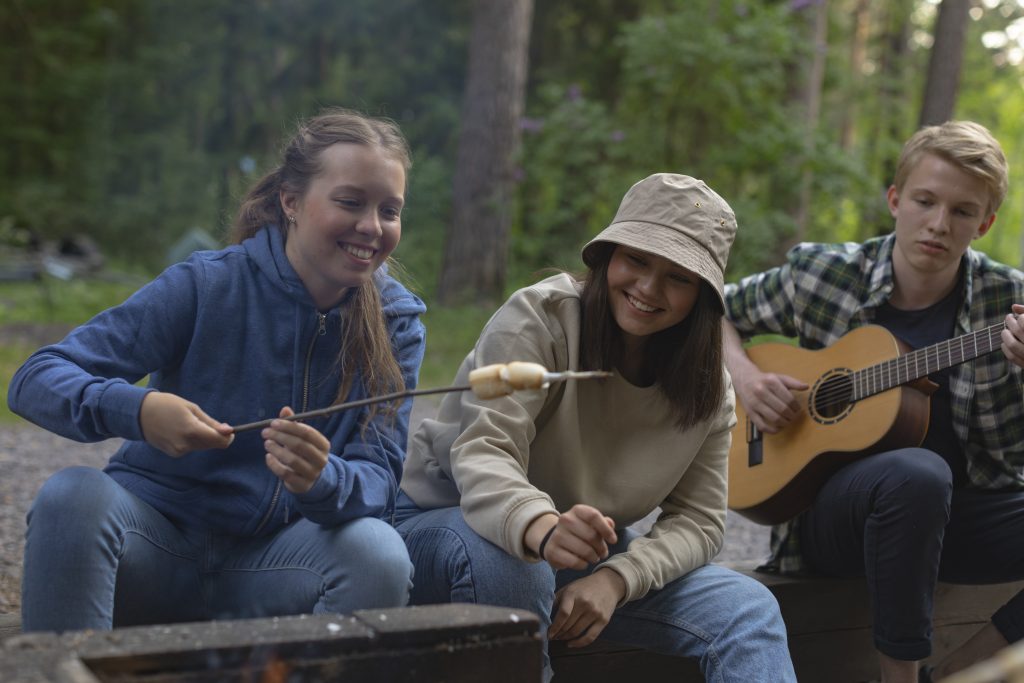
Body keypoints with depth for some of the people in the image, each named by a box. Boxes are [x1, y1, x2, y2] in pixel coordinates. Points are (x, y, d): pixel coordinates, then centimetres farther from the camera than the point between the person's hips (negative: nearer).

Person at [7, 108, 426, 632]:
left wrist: (322, 480, -37)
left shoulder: (396, 323, -4)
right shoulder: (208, 284, -11)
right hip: (159, 539, 0)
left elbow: (379, 480, -12)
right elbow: (34, 380, -14)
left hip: (272, 560, 1)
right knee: (75, 496, -30)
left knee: (380, 554, -29)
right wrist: (136, 409, -36)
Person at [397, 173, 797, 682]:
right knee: (509, 566, -39)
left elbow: (699, 520, -6)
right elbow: (482, 454, -32)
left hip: (589, 552, 4)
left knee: (749, 611, -13)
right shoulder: (539, 316, -20)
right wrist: (542, 528, -55)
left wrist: (617, 579, -26)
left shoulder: (708, 388, -4)